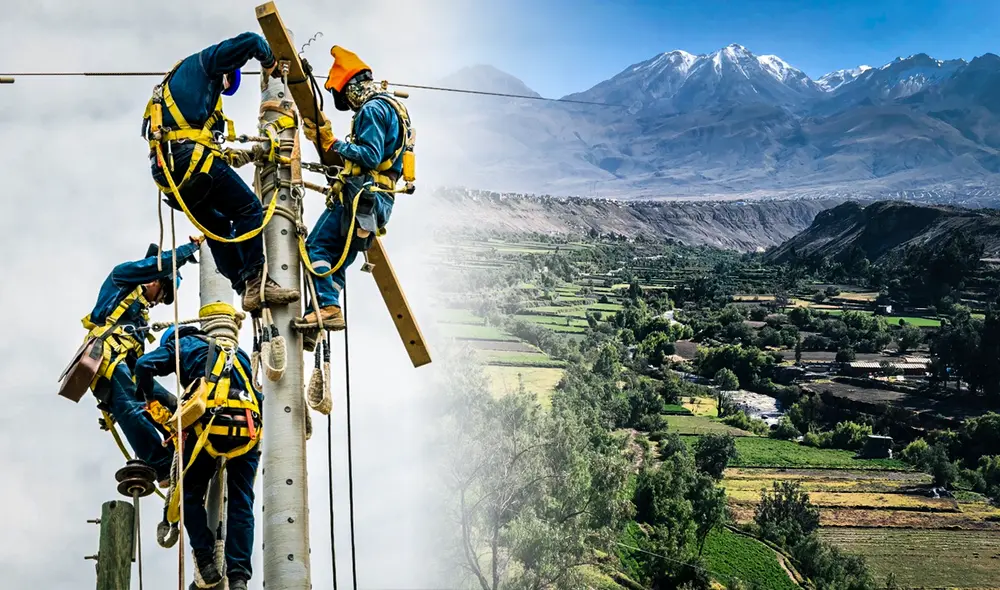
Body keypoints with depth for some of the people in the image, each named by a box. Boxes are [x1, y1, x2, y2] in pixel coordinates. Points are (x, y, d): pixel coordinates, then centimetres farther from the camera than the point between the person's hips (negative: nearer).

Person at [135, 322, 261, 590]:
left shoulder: (184, 344, 20)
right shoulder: (237, 353, 33)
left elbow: (146, 365, 5)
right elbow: (258, 395, 27)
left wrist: (148, 397, 19)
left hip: (210, 424, -3)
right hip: (248, 428, 4)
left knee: (190, 494, 14)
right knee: (240, 504, 8)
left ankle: (207, 563, 5)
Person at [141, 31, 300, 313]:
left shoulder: (172, 87, 37)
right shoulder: (202, 63, 15)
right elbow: (250, 41, 5)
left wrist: (235, 156, 35)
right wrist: (270, 62, 24)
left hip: (165, 168, 9)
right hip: (190, 155, -8)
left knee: (217, 226, 14)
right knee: (248, 209, -7)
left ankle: (246, 290, 6)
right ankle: (257, 282, -20)